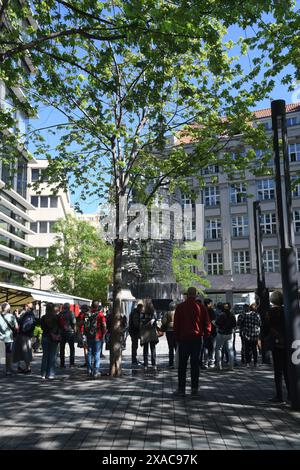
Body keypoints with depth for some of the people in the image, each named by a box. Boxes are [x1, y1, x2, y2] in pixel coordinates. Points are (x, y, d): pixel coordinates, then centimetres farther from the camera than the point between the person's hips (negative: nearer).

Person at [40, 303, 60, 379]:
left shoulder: (43, 318, -4)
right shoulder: (56, 317, -7)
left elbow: (43, 328, 1)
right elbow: (59, 328, -2)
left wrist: (50, 333, 8)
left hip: (45, 338, 1)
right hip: (54, 339, -1)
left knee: (45, 356, 10)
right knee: (52, 356, 4)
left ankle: (43, 374, 10)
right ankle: (51, 374, 4)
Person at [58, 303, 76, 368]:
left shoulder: (60, 314, 5)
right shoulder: (71, 313, -7)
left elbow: (58, 323, 8)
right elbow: (74, 323, -10)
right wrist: (74, 330, 5)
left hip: (62, 333, 4)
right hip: (70, 332, -3)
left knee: (62, 349, 9)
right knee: (72, 348, 6)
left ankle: (62, 364, 9)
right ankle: (72, 363, 3)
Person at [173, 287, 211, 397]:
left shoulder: (180, 307, -2)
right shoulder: (201, 307, -1)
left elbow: (176, 324, 0)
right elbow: (207, 323, 1)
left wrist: (176, 337, 8)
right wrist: (206, 333, 16)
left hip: (183, 339, -1)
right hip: (197, 339, 1)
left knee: (182, 364, 5)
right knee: (195, 364, 7)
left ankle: (181, 389, 5)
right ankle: (194, 389, 9)